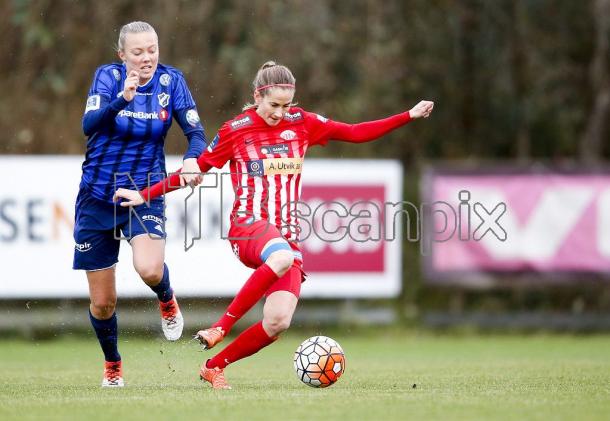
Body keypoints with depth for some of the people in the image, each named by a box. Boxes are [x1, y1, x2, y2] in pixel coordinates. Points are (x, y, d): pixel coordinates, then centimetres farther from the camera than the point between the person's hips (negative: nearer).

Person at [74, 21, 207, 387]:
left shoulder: (171, 80, -5)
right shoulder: (108, 76, -9)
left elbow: (196, 131, -9)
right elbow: (90, 124, -25)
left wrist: (193, 158, -31)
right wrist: (122, 99, -42)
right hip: (97, 197, 0)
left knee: (150, 269, -30)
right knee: (103, 301, 5)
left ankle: (167, 300, 6)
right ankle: (112, 364, 32)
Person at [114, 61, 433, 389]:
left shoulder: (302, 124, 10)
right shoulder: (235, 131, 2)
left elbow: (355, 133, 13)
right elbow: (194, 170, 10)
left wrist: (409, 116, 7)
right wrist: (145, 195, 5)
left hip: (287, 234, 4)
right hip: (248, 226, -4)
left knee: (278, 322, -17)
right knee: (282, 257, -42)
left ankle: (213, 367, 2)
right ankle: (220, 328, -32)